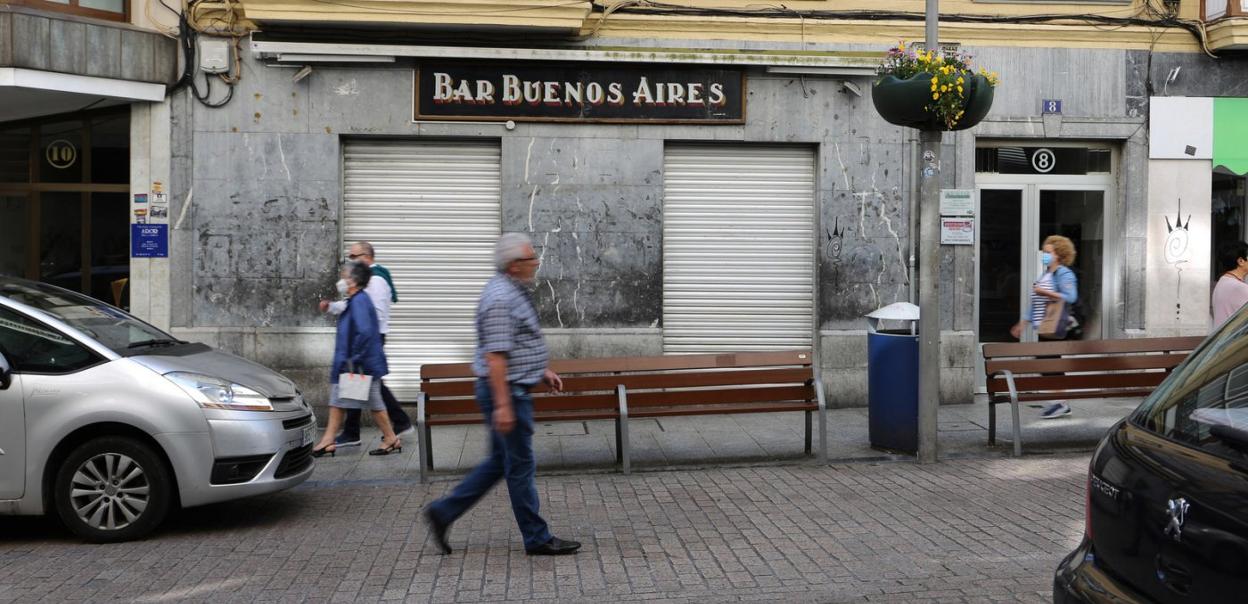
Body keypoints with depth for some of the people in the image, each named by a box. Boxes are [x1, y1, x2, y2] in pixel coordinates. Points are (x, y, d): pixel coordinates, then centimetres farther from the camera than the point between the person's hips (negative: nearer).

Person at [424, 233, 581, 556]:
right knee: (521, 466, 0)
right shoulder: (500, 298, -20)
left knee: (499, 462, 16)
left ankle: (443, 512, 21)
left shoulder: (513, 293, 13)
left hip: (513, 389, 10)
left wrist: (542, 371, 20)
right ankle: (537, 538, 10)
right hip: (506, 392, -10)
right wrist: (502, 405, -26)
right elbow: (495, 355, -24)